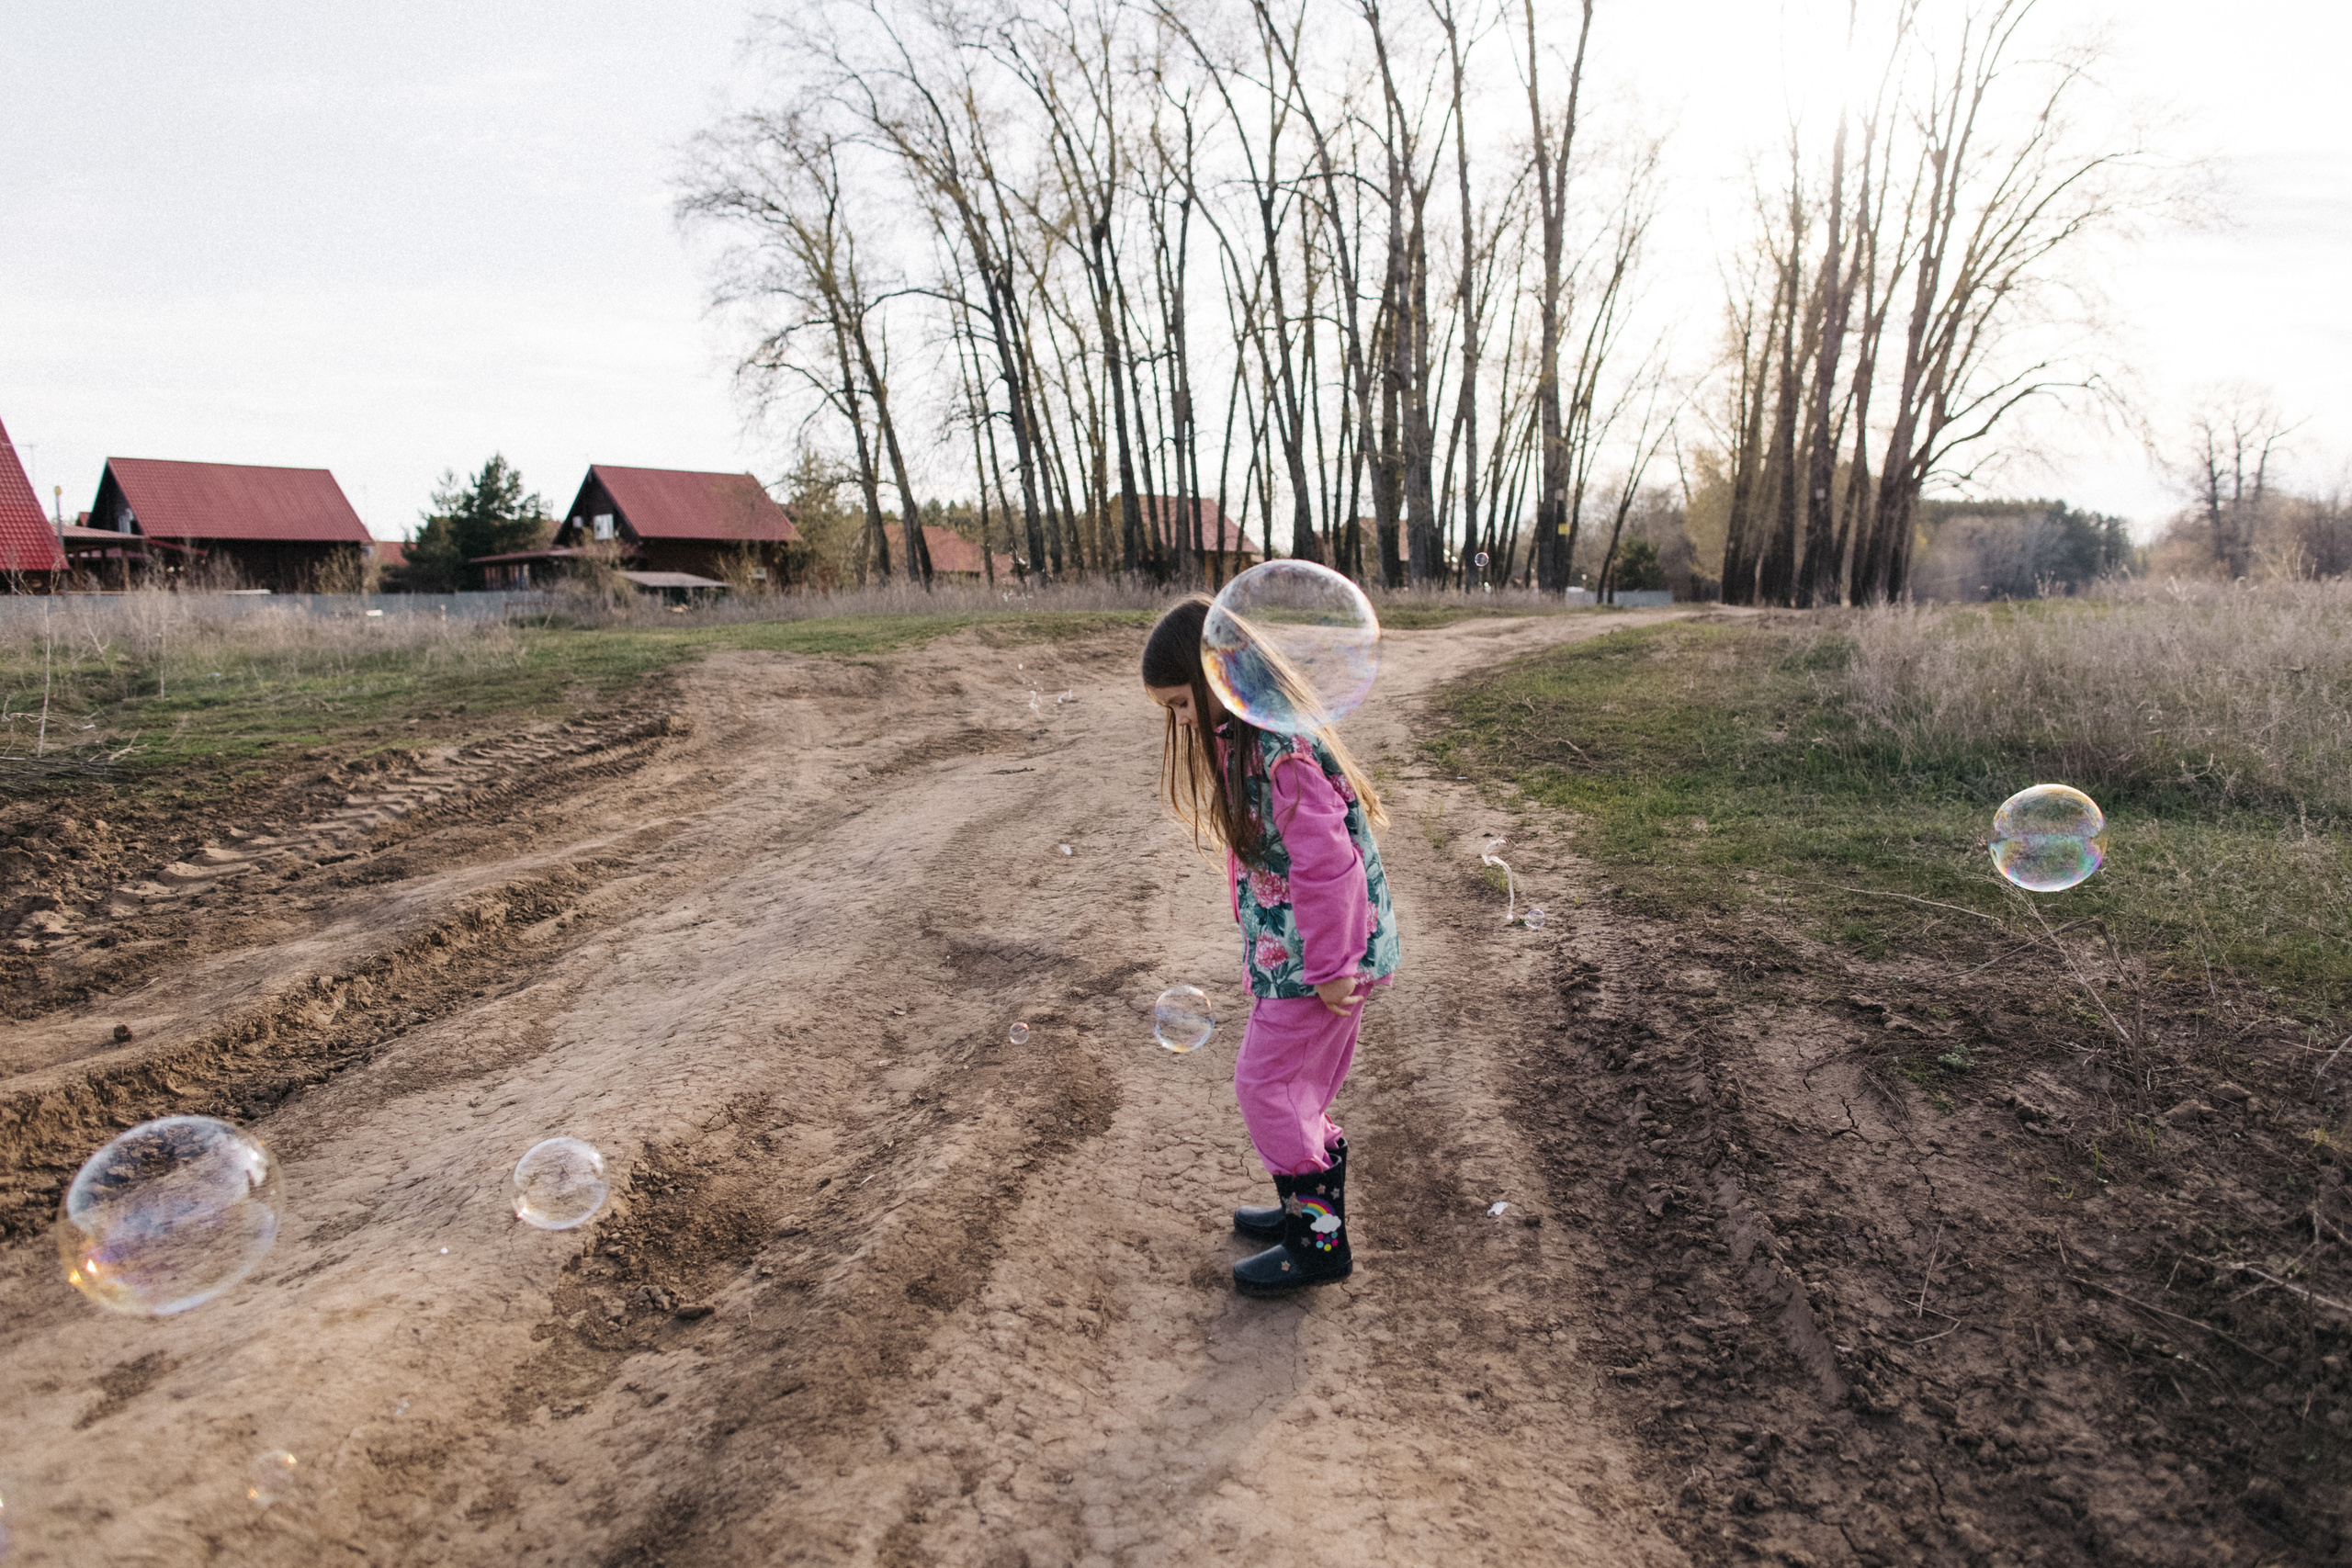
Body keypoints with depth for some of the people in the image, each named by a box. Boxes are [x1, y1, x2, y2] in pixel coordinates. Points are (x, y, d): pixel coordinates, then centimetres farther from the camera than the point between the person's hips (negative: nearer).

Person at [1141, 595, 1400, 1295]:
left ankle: (1319, 1240, 14)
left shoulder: (1282, 748, -25)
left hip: (1317, 953, -9)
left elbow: (1327, 863, -27)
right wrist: (1259, 948, 18)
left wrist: (1330, 967, -21)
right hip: (1284, 945, 9)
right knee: (1297, 1088, 19)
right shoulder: (1243, 739, 7)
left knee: (1266, 1085, 1)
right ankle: (1309, 1209, 36)